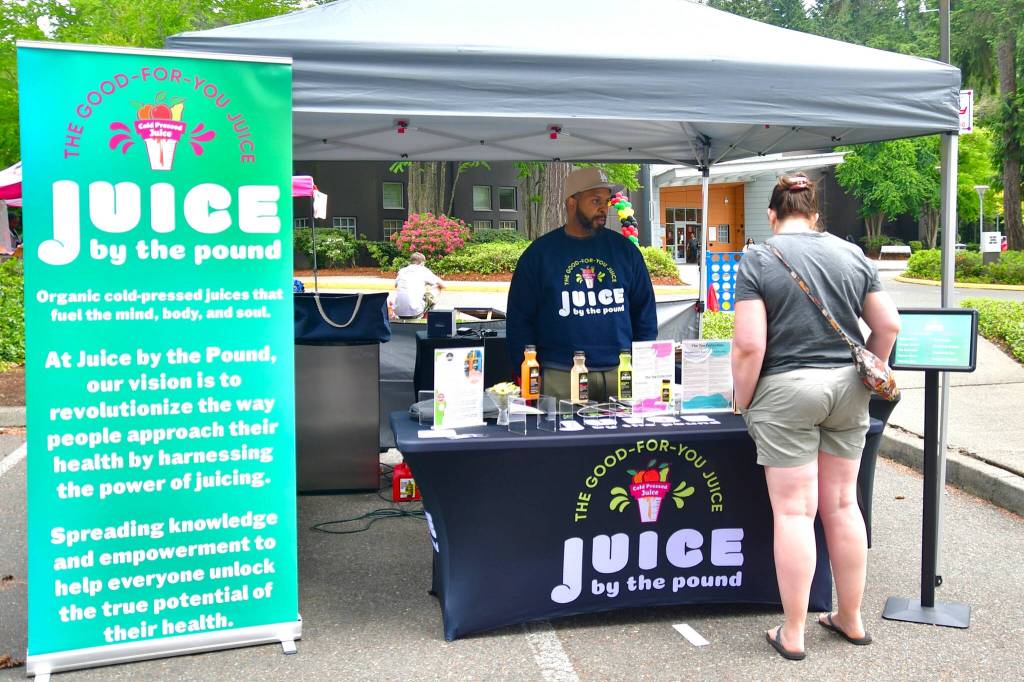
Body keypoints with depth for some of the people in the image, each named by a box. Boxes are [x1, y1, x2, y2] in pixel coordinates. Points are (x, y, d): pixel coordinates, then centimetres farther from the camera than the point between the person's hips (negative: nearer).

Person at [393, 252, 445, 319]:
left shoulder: (402, 271, 16)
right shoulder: (424, 271, 5)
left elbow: (395, 285, 36)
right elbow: (442, 285, 13)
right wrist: (436, 286, 36)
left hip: (398, 312, 4)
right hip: (414, 312, -4)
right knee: (430, 296, 21)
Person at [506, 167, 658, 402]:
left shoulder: (625, 249, 10)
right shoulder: (539, 253, 3)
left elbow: (645, 311, 14)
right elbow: (519, 318, 3)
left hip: (620, 374, 2)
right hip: (560, 378, -2)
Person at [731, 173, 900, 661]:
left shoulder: (758, 260, -7)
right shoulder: (852, 255, 6)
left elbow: (749, 344, -14)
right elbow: (887, 325, 6)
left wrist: (743, 401, -2)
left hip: (786, 392, -5)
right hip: (847, 388, 5)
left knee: (794, 511, 1)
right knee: (842, 505, 15)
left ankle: (792, 634, 9)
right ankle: (850, 620, 26)